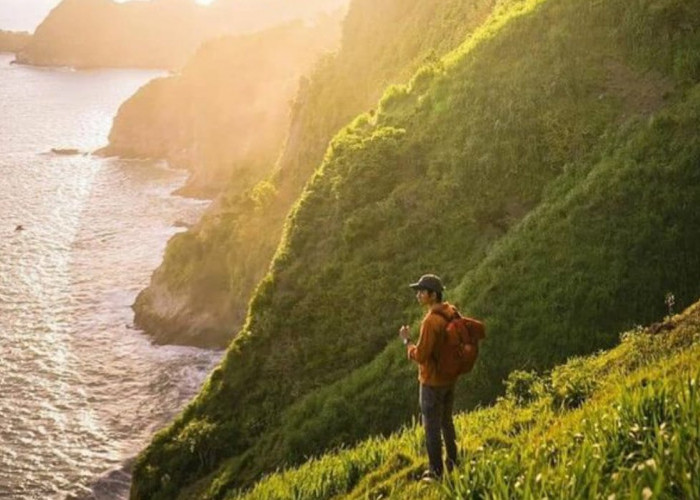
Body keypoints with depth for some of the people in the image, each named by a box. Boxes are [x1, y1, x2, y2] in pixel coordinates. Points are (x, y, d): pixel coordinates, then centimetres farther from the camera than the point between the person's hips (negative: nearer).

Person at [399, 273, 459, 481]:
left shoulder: (431, 320, -26)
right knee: (446, 422, 22)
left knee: (432, 426, 5)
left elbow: (420, 356, -25)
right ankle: (453, 463, 34)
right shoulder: (451, 314, 1)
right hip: (449, 377, 9)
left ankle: (436, 470, 14)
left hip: (432, 381, -8)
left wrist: (406, 341, -10)